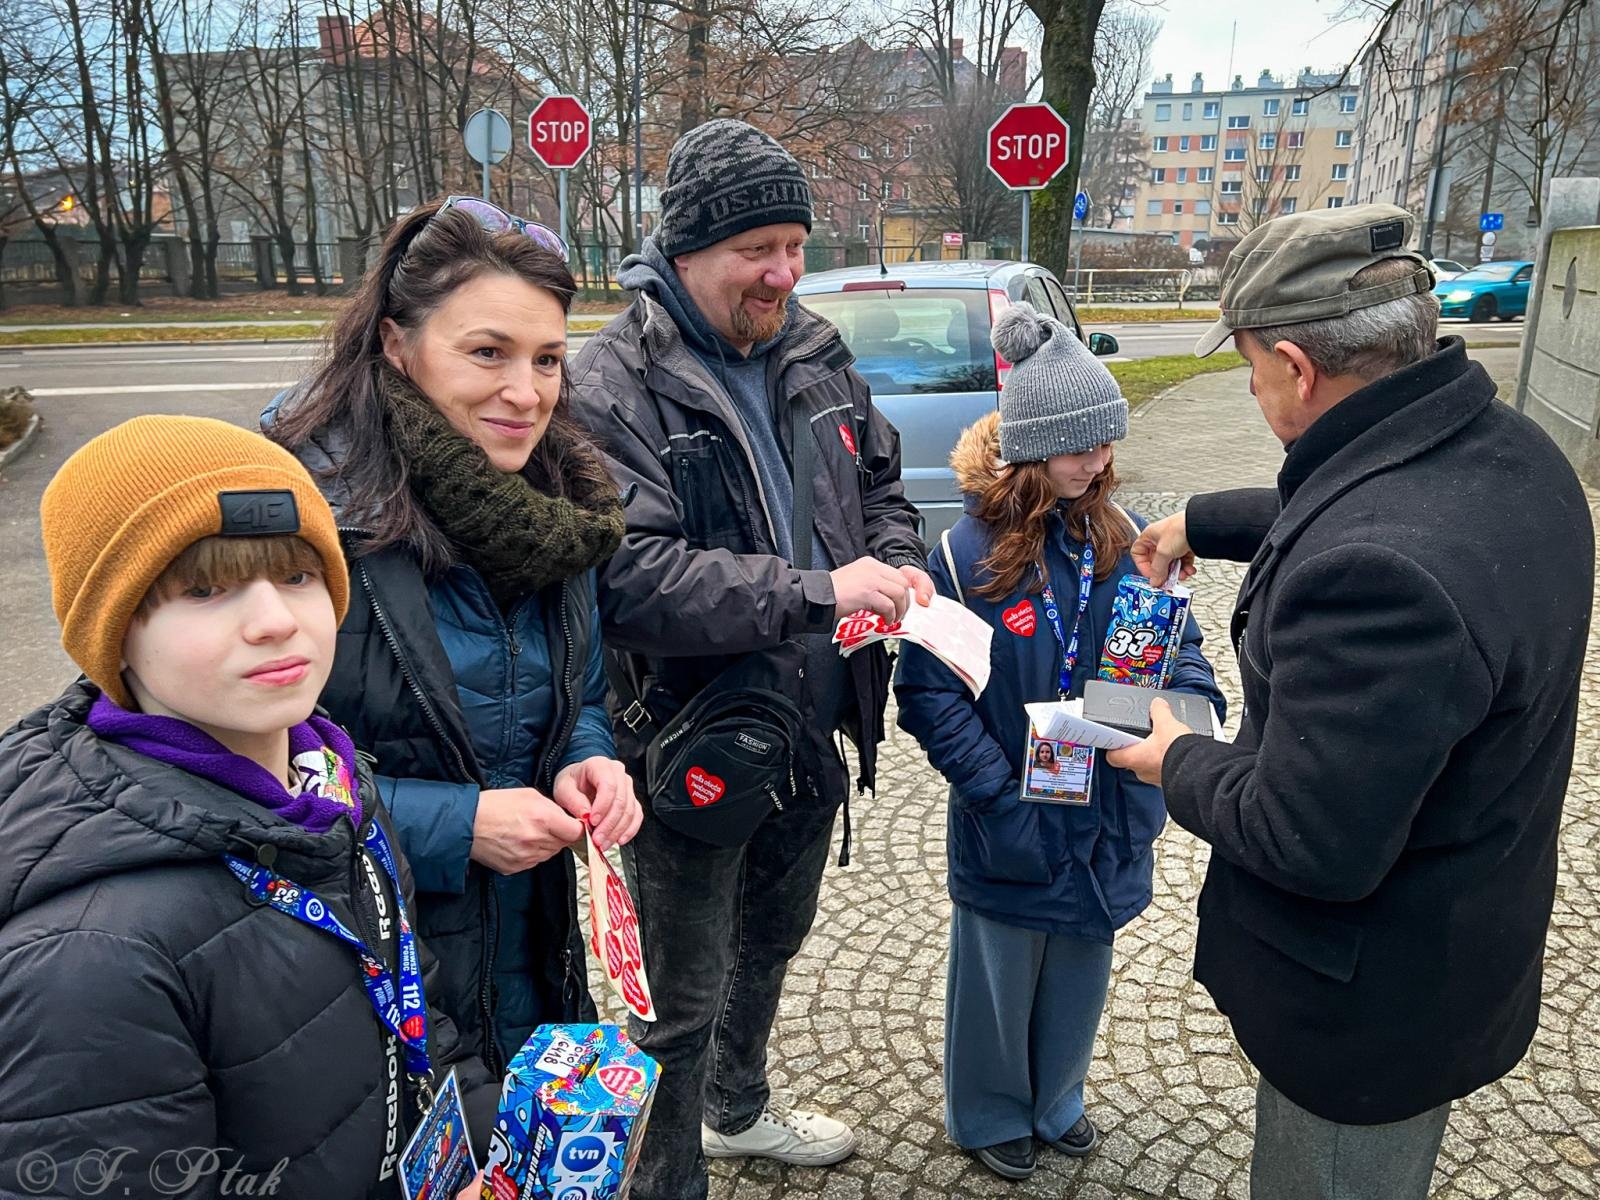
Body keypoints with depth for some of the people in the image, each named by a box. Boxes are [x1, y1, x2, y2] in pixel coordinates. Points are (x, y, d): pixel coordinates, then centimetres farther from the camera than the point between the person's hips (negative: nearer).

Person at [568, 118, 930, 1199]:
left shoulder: (813, 352, 3)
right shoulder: (615, 385, -19)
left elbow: (879, 482, 15)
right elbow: (631, 577, -30)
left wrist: (897, 563, -5)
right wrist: (815, 591, -31)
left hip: (811, 734, 8)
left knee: (772, 944, 29)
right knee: (684, 999, 11)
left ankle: (740, 1109, 56)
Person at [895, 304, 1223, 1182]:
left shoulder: (1123, 540, -4)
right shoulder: (967, 553, -17)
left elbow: (1176, 643, 5)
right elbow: (927, 695, -15)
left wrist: (1193, 705, -16)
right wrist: (1000, 796, -20)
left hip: (1106, 818, 4)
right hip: (1012, 829, -4)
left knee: (1081, 973, 23)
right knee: (999, 978, 17)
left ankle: (1056, 1100, 50)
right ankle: (990, 1115, 44)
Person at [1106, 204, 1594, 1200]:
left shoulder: (1373, 570, -39)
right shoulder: (1507, 448, -7)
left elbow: (1308, 847, -32)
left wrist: (1177, 763, -15)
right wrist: (1203, 524, 22)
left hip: (1370, 1001, -8)